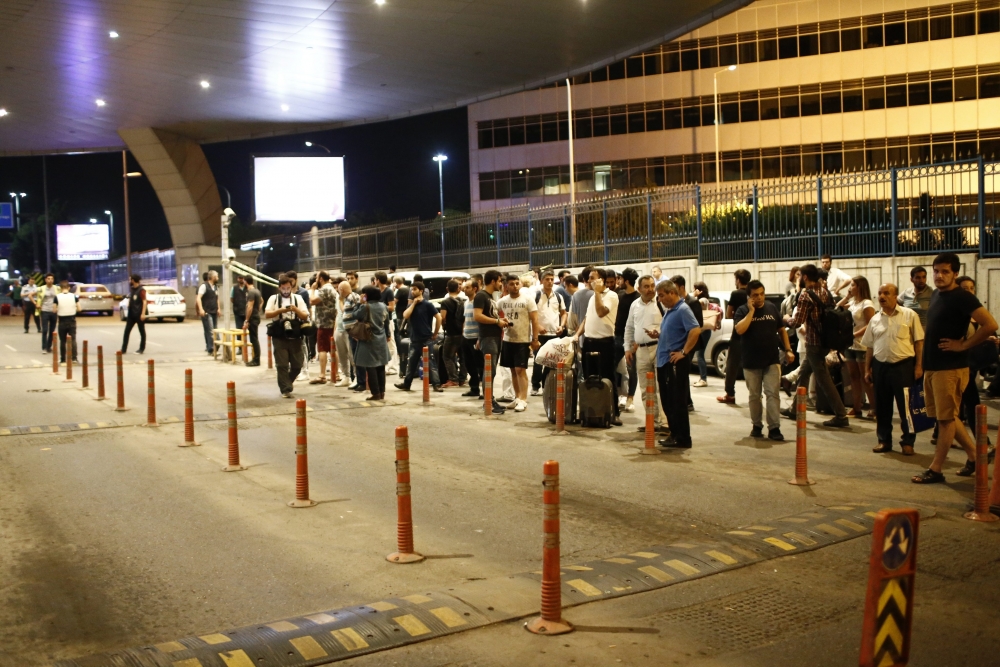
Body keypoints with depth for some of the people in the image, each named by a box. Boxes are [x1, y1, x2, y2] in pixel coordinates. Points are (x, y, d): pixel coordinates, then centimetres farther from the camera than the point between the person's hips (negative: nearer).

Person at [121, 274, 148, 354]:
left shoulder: (141, 290, -11)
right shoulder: (132, 289, 12)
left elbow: (145, 302, -16)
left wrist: (143, 313, -21)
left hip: (139, 314, -8)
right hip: (131, 314, 8)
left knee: (142, 331, 4)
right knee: (126, 331, 3)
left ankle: (141, 349, 11)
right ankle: (123, 349, 3)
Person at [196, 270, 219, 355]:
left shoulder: (216, 287, 15)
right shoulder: (204, 286, -8)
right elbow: (198, 298, -17)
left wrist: (218, 308, 15)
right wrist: (201, 309, -27)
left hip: (214, 313, 8)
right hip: (206, 312, -8)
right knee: (210, 331, -12)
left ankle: (209, 346, 17)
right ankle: (211, 349, -12)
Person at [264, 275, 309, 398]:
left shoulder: (298, 298, 8)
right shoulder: (274, 298, 5)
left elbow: (306, 316, 4)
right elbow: (267, 314, -6)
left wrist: (296, 310, -15)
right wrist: (280, 310, -20)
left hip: (295, 337, 2)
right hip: (279, 337, -2)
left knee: (297, 365, 6)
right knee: (282, 365, -3)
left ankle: (286, 383, 28)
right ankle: (285, 389, 3)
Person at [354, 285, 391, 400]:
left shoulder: (365, 307, -15)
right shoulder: (383, 306, 3)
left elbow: (357, 317, -7)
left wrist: (361, 304, -3)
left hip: (369, 341, -6)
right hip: (381, 340, 6)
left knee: (371, 367, 0)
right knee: (380, 367, 11)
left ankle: (376, 393, -1)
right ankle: (382, 392, 14)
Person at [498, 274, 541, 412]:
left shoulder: (528, 299, -6)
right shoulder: (502, 301, 5)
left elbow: (534, 320, -7)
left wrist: (535, 339, -12)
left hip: (523, 340, -5)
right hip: (507, 339, 5)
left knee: (520, 369, -8)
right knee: (513, 370, 10)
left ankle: (523, 400, -6)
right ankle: (517, 397, 18)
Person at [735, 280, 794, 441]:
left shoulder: (772, 308, 6)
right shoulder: (743, 311, -2)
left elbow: (782, 330, 13)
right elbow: (739, 329, -21)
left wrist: (788, 350, 5)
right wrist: (751, 311, -18)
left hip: (772, 361, 1)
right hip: (751, 362, -1)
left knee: (773, 394, -5)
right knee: (754, 396, 9)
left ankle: (774, 428, -6)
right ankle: (757, 426, 21)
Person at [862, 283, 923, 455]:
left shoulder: (909, 315, -1)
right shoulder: (875, 319, 10)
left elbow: (919, 341, -2)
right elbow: (869, 346, 14)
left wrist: (918, 366, -7)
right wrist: (867, 369, 10)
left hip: (903, 365, -4)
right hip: (880, 366, 4)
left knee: (904, 405, -3)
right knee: (882, 406, 9)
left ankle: (908, 442, 7)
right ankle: (884, 440, 20)